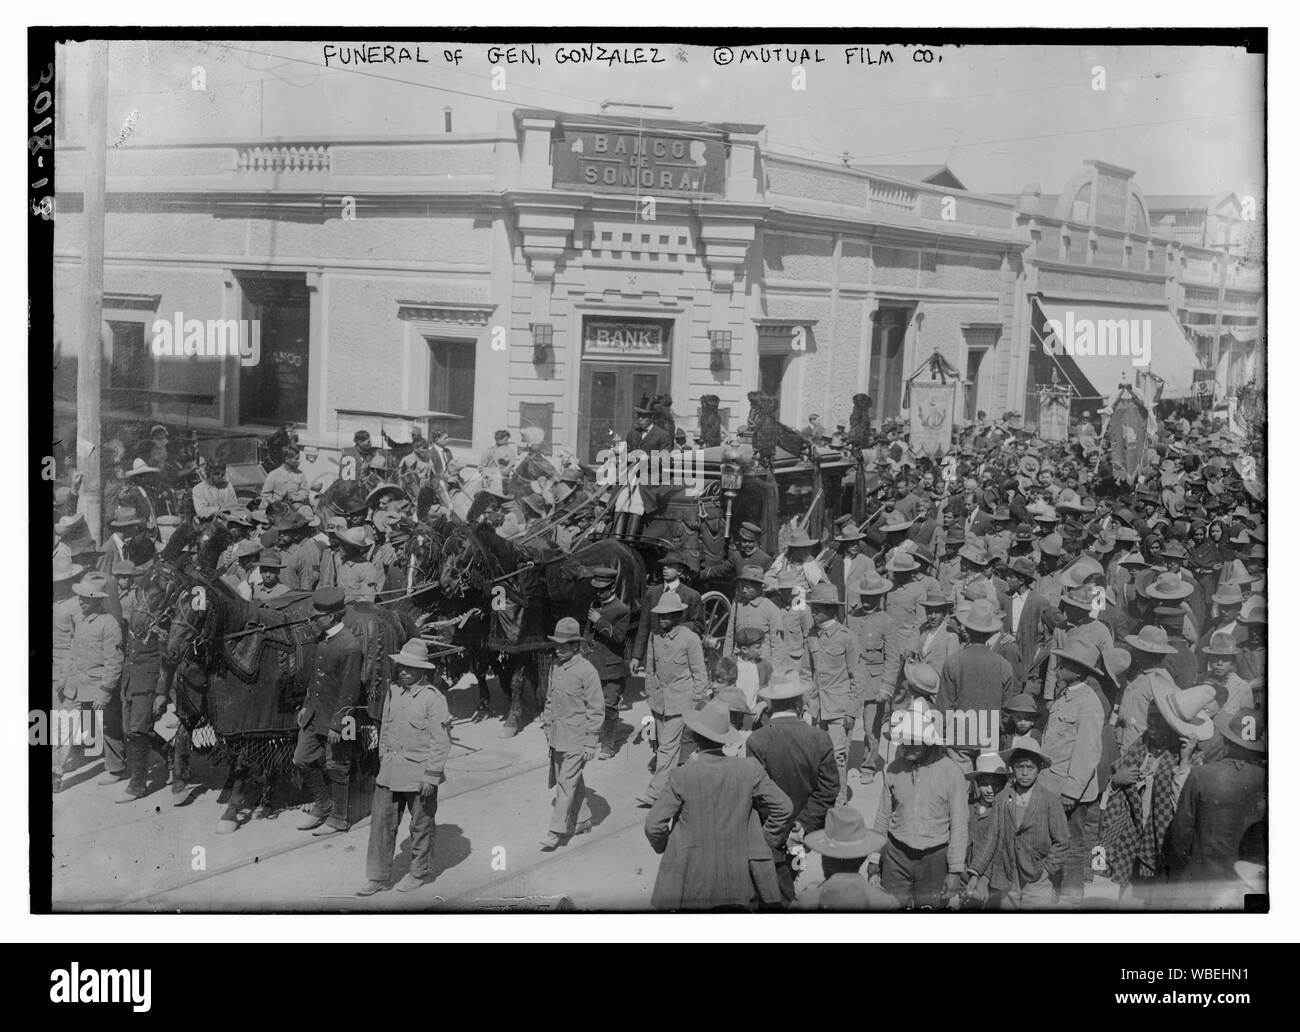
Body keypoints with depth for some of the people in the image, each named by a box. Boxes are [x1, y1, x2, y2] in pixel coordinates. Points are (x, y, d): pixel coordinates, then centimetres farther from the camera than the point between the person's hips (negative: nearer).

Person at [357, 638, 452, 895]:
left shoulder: (433, 698, -14)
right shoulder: (393, 692, 5)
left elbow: (441, 741, -13)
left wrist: (432, 776, -15)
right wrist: (383, 761, 17)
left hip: (419, 772, -6)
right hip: (391, 771, 6)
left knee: (421, 824, 9)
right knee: (381, 821, 6)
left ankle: (420, 872, 27)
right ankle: (377, 876, 16)